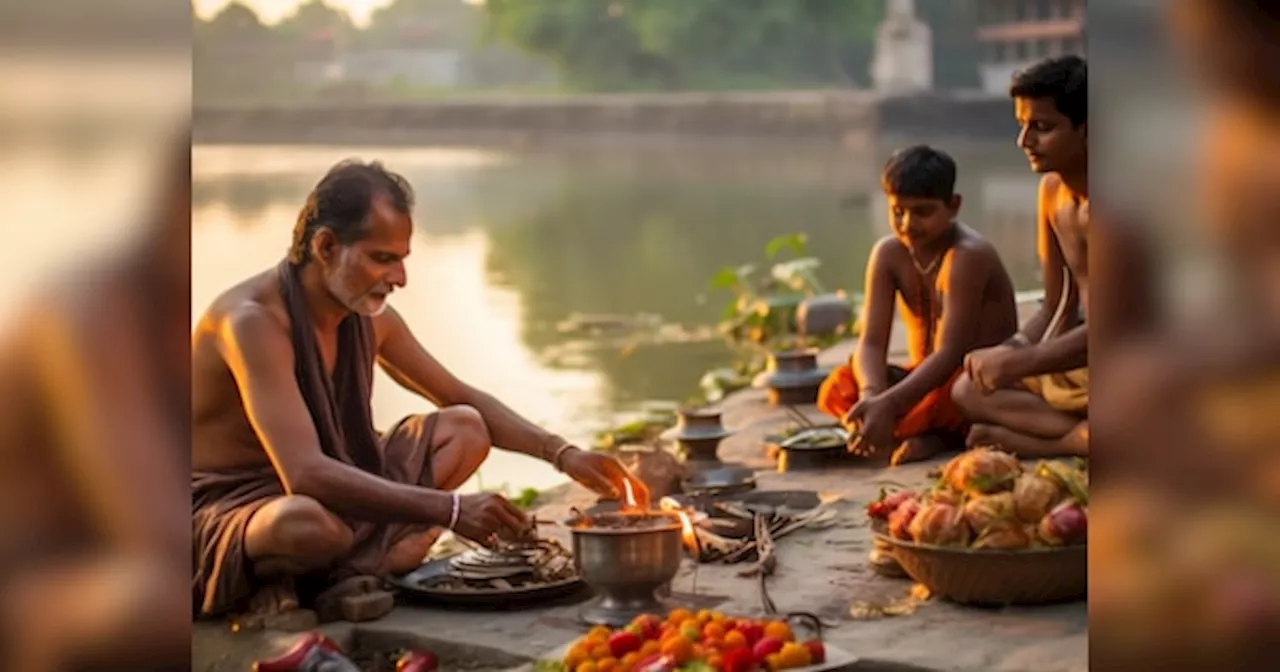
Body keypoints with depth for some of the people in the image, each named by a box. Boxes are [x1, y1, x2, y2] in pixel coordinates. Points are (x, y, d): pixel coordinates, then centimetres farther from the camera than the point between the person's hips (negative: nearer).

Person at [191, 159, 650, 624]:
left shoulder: (370, 319, 0)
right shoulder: (253, 320, -26)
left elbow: (462, 399, 14)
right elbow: (305, 474, -37)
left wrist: (561, 453, -1)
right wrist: (449, 509, -39)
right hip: (220, 511, -9)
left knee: (464, 430, 3)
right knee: (310, 524, -42)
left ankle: (352, 571, -15)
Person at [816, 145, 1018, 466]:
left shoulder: (967, 255, -21)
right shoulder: (888, 254, -3)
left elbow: (949, 354, -29)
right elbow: (871, 342, -11)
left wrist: (888, 404, -42)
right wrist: (871, 394, -34)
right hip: (925, 375, 7)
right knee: (836, 389, -18)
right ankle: (928, 431, -26)